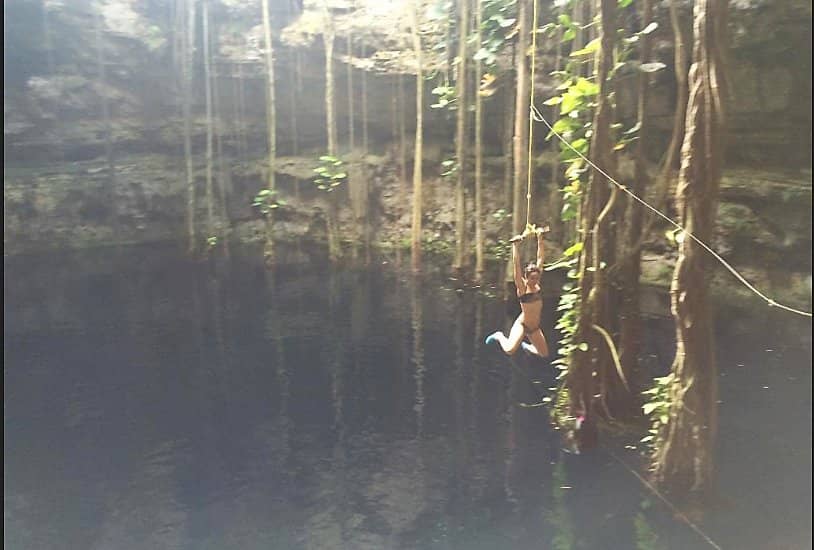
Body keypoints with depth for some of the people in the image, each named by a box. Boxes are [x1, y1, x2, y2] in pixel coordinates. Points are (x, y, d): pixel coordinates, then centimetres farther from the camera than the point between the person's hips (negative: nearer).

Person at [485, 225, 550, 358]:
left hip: (535, 327, 6)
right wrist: (516, 245, -32)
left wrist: (540, 239, -7)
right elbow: (516, 264, -26)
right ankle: (499, 336, 5)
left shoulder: (537, 284, -3)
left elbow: (540, 258, -3)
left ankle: (525, 346, 40)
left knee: (544, 354, 13)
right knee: (509, 350, -28)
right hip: (522, 324, -6)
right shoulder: (522, 287, -16)